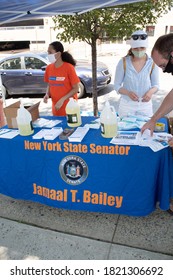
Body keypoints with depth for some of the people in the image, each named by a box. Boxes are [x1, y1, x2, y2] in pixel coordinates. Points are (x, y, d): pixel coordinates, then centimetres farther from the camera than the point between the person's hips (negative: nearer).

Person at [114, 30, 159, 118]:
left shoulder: (152, 63, -5)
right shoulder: (123, 62, -9)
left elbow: (155, 85, 3)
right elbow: (117, 86, -5)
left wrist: (150, 92, -20)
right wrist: (128, 93, -24)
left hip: (145, 105, 1)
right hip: (127, 104, -1)